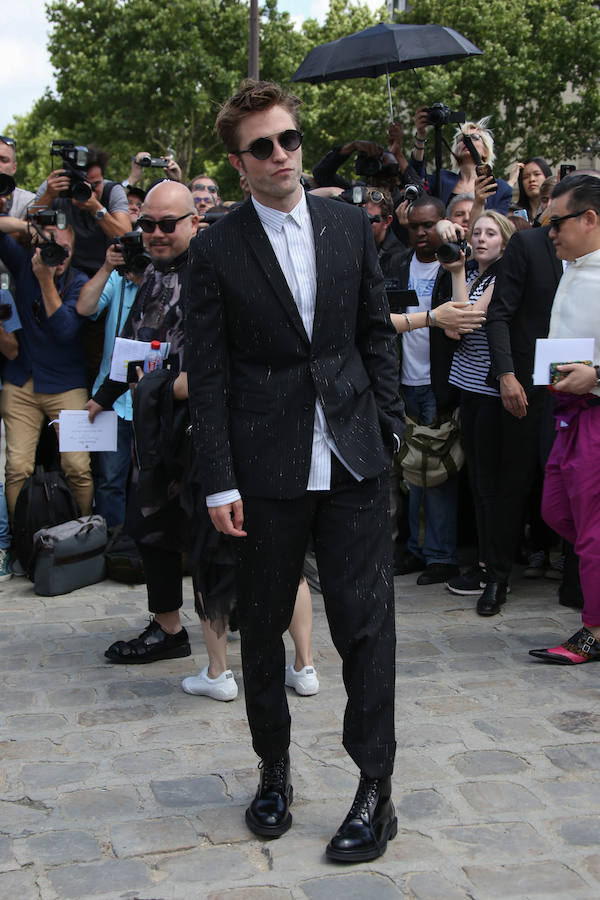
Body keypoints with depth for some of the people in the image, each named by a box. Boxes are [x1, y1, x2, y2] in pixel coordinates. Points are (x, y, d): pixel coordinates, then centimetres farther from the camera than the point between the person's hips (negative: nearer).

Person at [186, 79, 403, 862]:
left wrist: (387, 424, 4)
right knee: (262, 625, 11)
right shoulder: (217, 250, -1)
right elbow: (209, 374, -3)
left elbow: (377, 331, 12)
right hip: (267, 466, -1)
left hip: (352, 457, 1)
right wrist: (219, 482, -7)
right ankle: (274, 770, 30)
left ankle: (376, 788, 11)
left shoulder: (350, 225, 7)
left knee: (366, 619, 0)